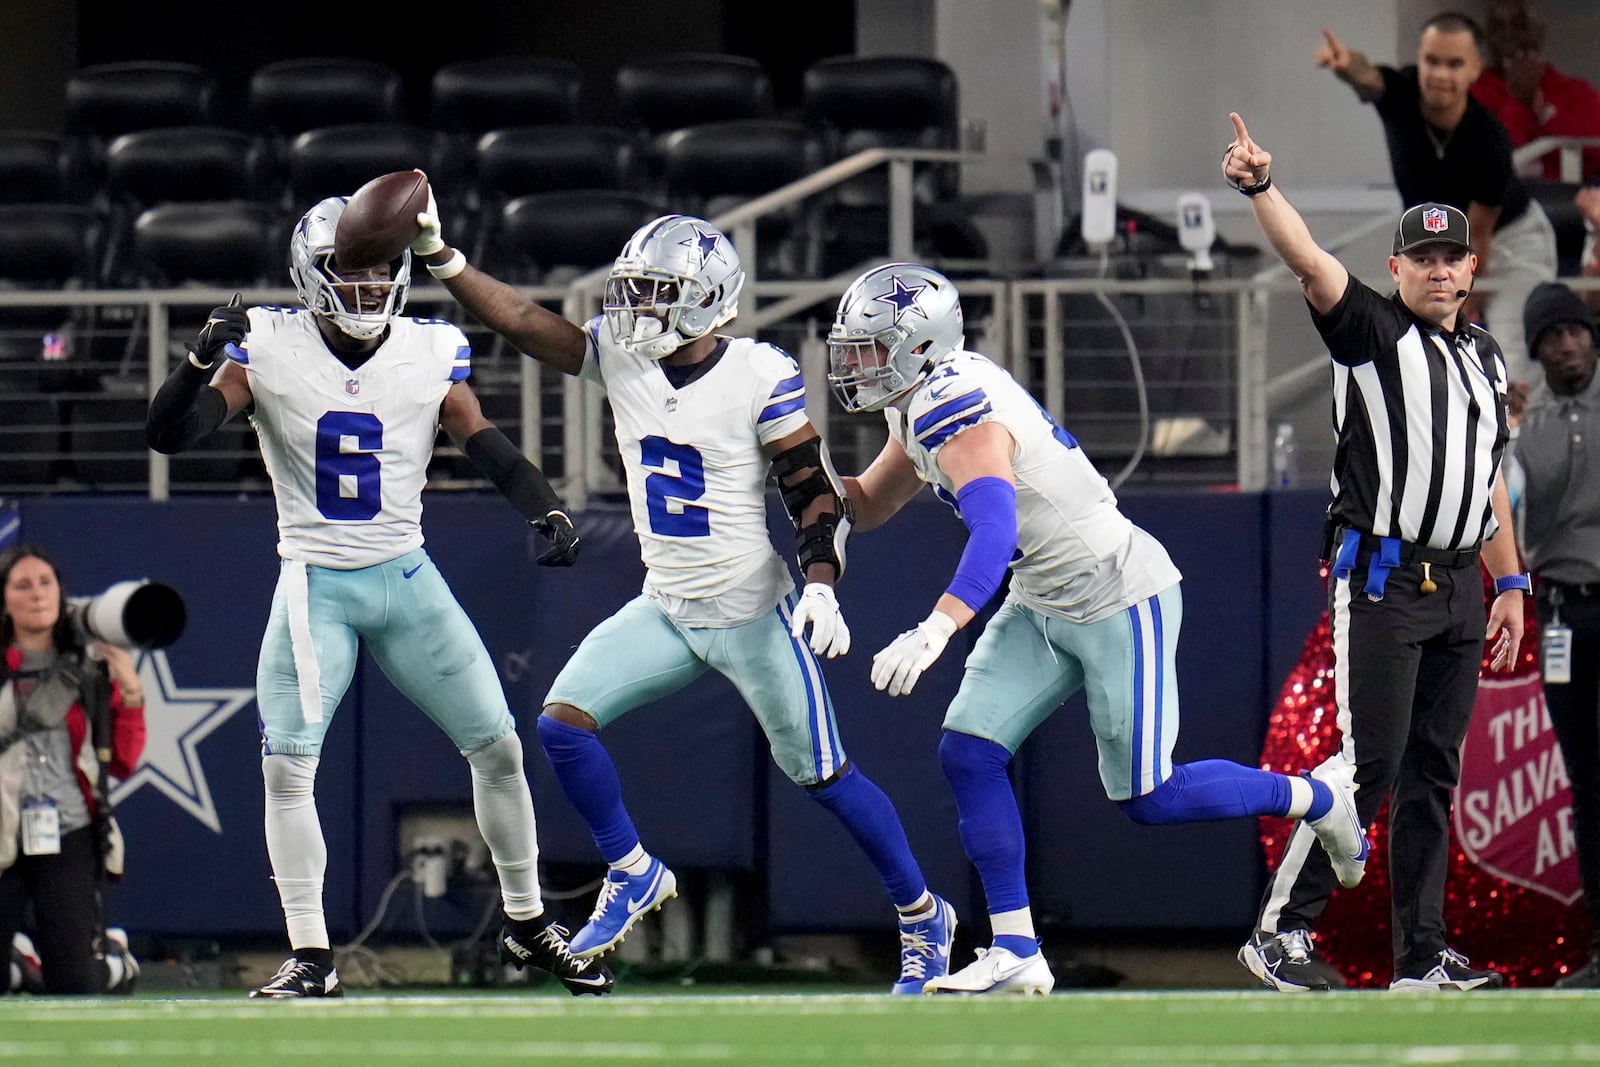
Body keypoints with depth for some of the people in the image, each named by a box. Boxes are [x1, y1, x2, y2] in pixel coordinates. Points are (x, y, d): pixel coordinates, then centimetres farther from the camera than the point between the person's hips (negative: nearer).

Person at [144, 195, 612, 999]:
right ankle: (310, 956, -3)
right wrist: (204, 358, -32)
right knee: (286, 766, -13)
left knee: (497, 747, 4)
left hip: (407, 577, 2)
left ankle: (527, 926, 22)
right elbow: (169, 435, -14)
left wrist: (546, 511, -18)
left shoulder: (430, 353, -3)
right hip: (315, 584, -2)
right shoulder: (269, 352, -9)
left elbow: (487, 446, 0)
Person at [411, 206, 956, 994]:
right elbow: (522, 323, -7)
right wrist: (438, 255, -18)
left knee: (821, 775, 2)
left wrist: (820, 586, -24)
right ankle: (633, 877, 12)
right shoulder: (620, 353, -3)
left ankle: (923, 917, 19)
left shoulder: (761, 378, -16)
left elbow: (816, 493, -13)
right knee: (562, 722, -8)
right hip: (664, 611, 5)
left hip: (750, 615, -5)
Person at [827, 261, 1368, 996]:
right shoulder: (924, 406, 5)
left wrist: (933, 633, -54)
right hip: (1044, 607, 10)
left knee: (1147, 797, -3)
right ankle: (1015, 955, 1)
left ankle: (1317, 798, 19)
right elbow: (869, 508, 18)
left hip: (1120, 601, -10)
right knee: (968, 755, -3)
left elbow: (994, 536, -42)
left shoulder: (958, 413, -27)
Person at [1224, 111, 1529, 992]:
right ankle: (1280, 928, -4)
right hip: (1380, 579, -6)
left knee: (1433, 772, 7)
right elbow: (1309, 264, -20)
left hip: (1458, 583, 6)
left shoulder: (1483, 355, 17)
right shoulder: (1371, 332, -2)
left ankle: (1421, 956, 10)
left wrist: (1509, 583, 18)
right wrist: (1259, 188, -37)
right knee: (1370, 762, -11)